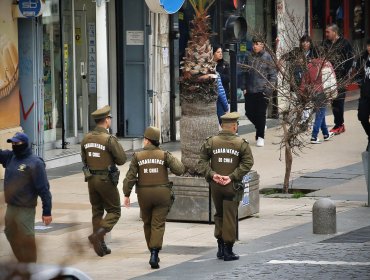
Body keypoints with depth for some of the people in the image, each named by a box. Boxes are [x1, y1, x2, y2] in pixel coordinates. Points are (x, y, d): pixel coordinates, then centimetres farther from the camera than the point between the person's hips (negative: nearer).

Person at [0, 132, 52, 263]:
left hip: (25, 209, -7)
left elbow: (44, 189, -14)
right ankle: (22, 262, 33)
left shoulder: (35, 163, -13)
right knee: (12, 235, 17)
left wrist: (47, 211, -16)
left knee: (26, 238, -3)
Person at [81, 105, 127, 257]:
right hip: (106, 180, -6)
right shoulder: (109, 139, -18)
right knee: (114, 212, 5)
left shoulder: (86, 139, 3)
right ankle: (97, 235, -15)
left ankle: (101, 247, 15)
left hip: (91, 180, 6)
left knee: (97, 212, 14)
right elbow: (122, 159, -12)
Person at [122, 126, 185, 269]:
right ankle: (154, 254, -18)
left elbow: (130, 177, -6)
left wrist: (126, 195, 2)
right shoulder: (164, 155, -5)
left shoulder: (137, 156, -4)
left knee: (148, 224, 18)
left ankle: (153, 252, 26)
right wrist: (175, 160, 11)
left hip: (144, 194, 1)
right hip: (162, 193, -1)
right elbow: (179, 170, -9)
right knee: (158, 225, -1)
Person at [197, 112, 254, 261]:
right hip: (232, 186, -3)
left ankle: (220, 248, 18)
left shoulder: (211, 142, 1)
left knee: (219, 215, 18)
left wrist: (212, 174, -11)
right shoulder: (241, 144, -4)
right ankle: (228, 251, 3)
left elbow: (202, 162, -5)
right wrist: (232, 176, -13)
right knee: (230, 217, 2)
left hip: (215, 186, 3)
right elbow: (247, 163, -12)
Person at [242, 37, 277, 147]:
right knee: (249, 113, 6)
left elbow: (273, 74, -4)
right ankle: (259, 127, 34)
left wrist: (269, 89, -11)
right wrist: (244, 87, 5)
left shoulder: (267, 57, -5)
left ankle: (260, 137, 10)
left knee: (261, 114, -1)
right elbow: (245, 73, 12)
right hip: (250, 91, 4)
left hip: (262, 91, -4)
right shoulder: (249, 57, 6)